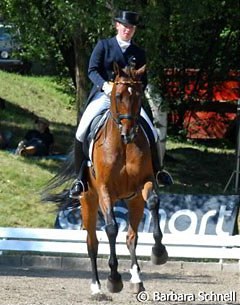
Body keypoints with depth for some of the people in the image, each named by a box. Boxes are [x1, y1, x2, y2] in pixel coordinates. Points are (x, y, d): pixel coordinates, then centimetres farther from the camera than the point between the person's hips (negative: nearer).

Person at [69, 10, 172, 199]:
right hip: (103, 95, -2)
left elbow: (144, 80, 12)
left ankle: (154, 171, 9)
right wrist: (105, 85, -22)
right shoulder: (103, 46, 6)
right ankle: (81, 178, -8)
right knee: (82, 132, -21)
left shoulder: (139, 53, 13)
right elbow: (92, 70, -4)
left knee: (151, 133, -14)